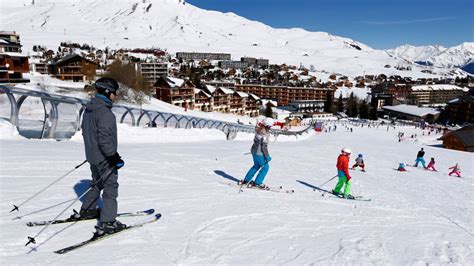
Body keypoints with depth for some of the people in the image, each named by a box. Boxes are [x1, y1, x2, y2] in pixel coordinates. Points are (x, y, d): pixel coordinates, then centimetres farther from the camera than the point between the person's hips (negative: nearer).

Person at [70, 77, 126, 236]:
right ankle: (107, 223, 1)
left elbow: (85, 131, 17)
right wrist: (114, 157, -24)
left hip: (92, 155, 9)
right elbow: (105, 138, -28)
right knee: (110, 188, -1)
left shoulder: (89, 109, 8)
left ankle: (86, 211, 39)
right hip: (105, 158, -9)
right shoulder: (105, 112, -23)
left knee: (97, 184, 25)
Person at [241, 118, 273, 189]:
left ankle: (246, 180, 31)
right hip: (259, 153, -9)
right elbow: (264, 147, -23)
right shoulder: (265, 135, -25)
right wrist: (267, 157, -15)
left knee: (256, 166, 25)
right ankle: (257, 183, 12)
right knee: (265, 167, 8)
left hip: (254, 150, 9)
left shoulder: (258, 130, 0)